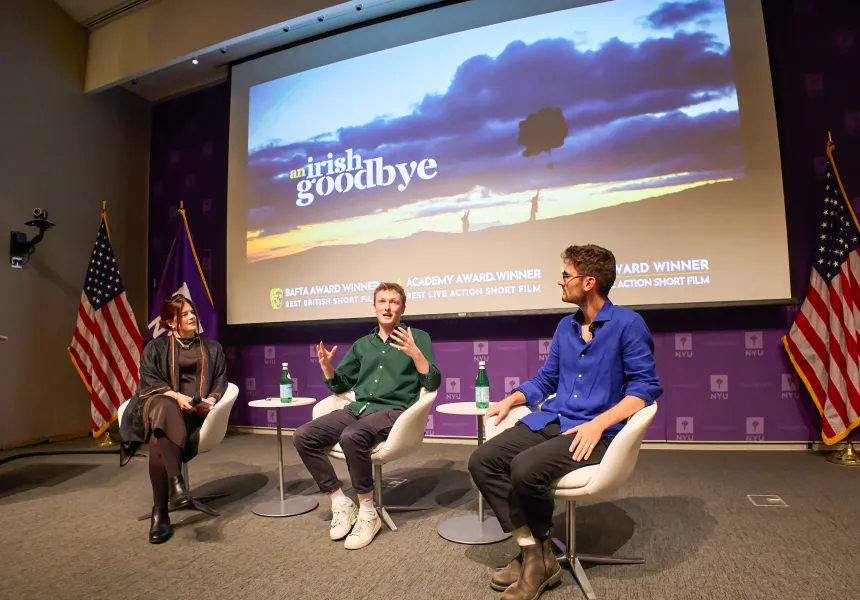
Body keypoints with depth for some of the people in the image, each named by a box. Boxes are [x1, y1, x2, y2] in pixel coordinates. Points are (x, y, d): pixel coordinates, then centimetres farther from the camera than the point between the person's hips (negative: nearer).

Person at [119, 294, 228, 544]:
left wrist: (211, 399, -10)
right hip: (161, 404, -1)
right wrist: (176, 396, -18)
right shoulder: (156, 347, 14)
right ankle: (176, 482, -50)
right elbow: (149, 382, 1)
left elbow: (221, 382, 13)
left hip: (196, 411, 1)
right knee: (167, 409, -42)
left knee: (160, 438, -34)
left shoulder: (212, 348, 20)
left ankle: (160, 514, -32)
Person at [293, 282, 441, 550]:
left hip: (392, 411, -5)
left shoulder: (418, 337, 6)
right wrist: (326, 366, 2)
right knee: (303, 437, -15)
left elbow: (433, 382, -4)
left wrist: (415, 353, -18)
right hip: (357, 409, 6)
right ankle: (341, 502, -2)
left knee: (351, 437, -35)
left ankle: (368, 512, -14)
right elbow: (339, 385, 22)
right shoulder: (362, 344, 19)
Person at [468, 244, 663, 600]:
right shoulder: (565, 327, 14)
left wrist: (599, 423, -22)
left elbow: (646, 386, -11)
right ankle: (533, 554, -4)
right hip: (550, 420, 7)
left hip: (597, 431, -7)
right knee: (482, 461, -12)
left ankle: (540, 551, 1)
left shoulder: (627, 323, -6)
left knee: (526, 469, -31)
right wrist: (510, 400, 6)